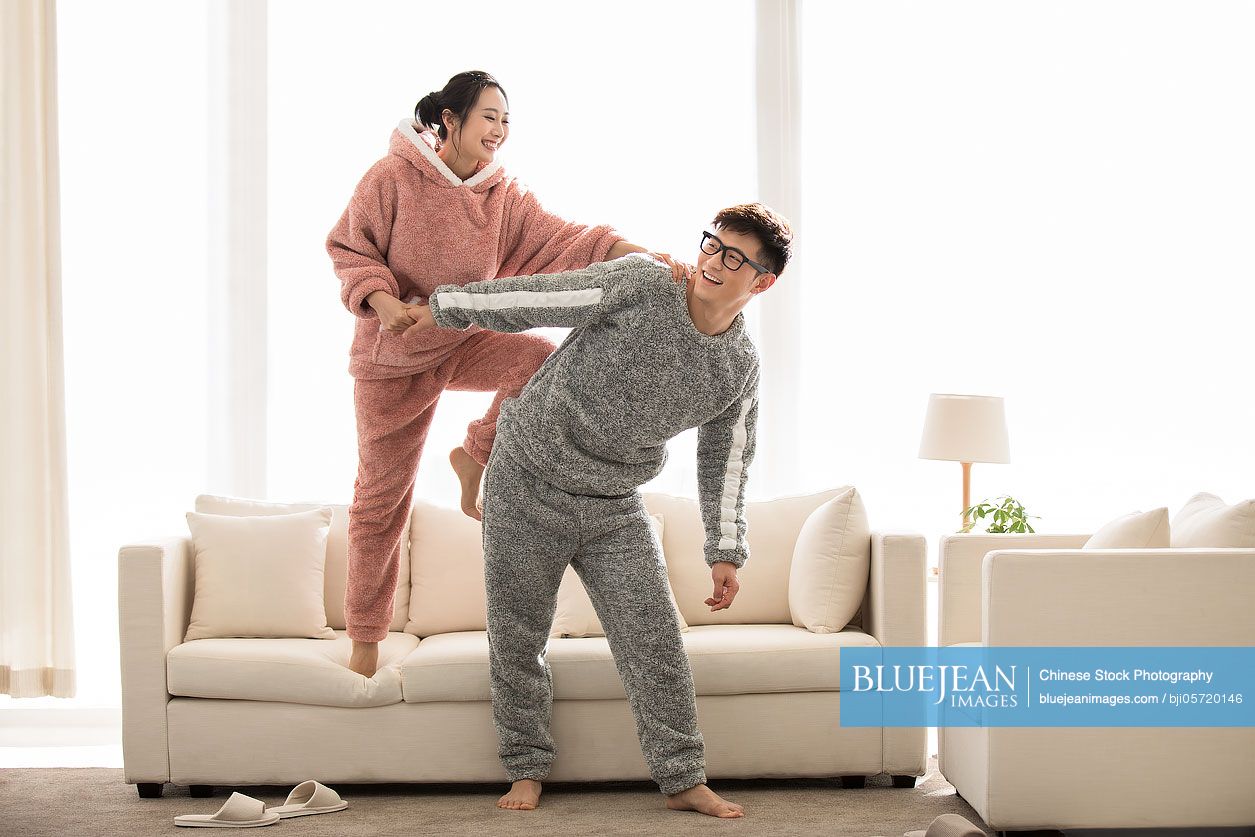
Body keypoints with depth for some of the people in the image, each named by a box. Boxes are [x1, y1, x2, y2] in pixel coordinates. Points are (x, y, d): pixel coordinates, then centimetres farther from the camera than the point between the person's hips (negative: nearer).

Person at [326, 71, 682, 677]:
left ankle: (475, 455, -1)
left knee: (545, 361, -28)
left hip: (467, 341, 3)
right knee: (381, 494, 4)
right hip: (394, 356, -3)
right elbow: (348, 247, -9)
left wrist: (633, 254, -30)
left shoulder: (504, 194, -4)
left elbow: (557, 240, -15)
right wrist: (380, 299, -28)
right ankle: (365, 638, 20)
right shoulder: (393, 178, -14)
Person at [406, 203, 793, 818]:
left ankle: (683, 780, 6)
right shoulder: (642, 286, -17)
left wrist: (725, 551, 8)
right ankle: (527, 770, 20)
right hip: (527, 483, -2)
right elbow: (534, 299, -10)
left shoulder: (740, 366, -3)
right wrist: (446, 305, -3)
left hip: (614, 508, 3)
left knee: (654, 638, -4)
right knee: (517, 636, 4)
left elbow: (726, 458, 9)